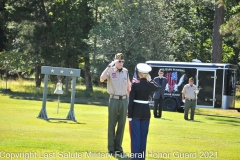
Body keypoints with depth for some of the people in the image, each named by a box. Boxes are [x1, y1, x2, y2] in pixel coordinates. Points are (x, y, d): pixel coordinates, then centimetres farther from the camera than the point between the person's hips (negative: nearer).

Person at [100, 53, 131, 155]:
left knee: (121, 125, 6)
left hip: (124, 100, 3)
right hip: (114, 100, -3)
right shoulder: (110, 71, -4)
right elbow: (101, 79, -21)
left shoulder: (125, 72, 7)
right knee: (112, 125, 2)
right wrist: (109, 66, -23)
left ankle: (118, 147, 15)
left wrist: (128, 100, 10)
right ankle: (111, 148, 8)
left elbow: (128, 87, 13)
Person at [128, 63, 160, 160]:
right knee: (143, 136, 11)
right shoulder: (150, 85, -2)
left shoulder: (135, 85, -12)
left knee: (135, 136, 0)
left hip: (136, 112, -3)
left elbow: (131, 101, -12)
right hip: (146, 112, 3)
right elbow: (158, 87, 24)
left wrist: (129, 116, -7)